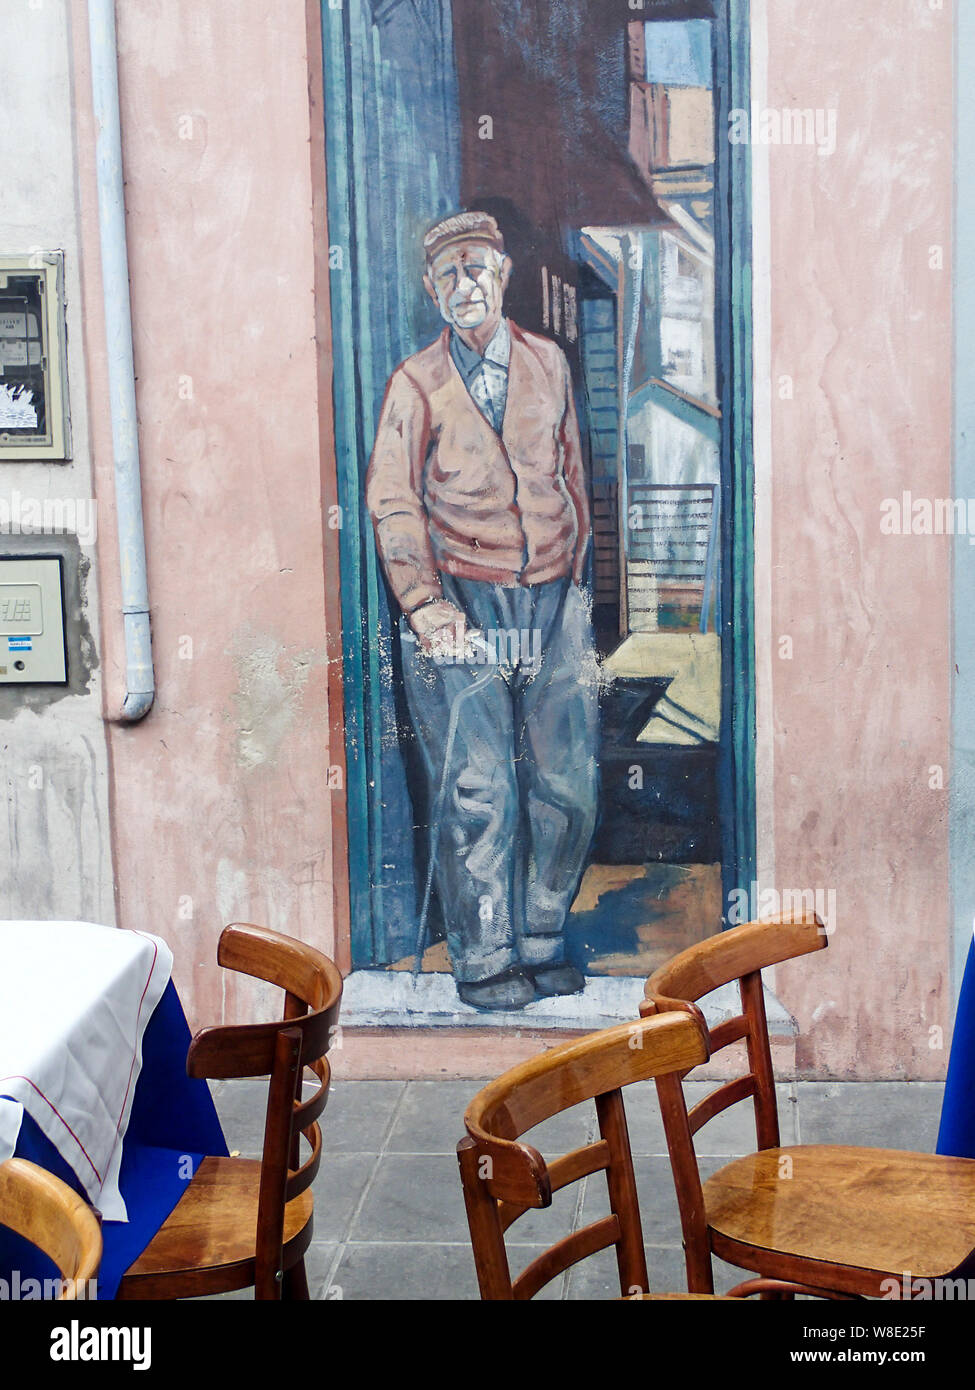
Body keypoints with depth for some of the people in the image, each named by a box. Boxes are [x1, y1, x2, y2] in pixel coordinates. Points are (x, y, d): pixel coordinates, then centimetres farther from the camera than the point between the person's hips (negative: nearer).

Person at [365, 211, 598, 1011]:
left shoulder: (548, 363, 14)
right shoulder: (416, 384, 4)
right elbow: (391, 501, 0)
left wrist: (576, 581, 14)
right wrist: (423, 602, -11)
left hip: (552, 601, 3)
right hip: (464, 606, -3)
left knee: (568, 786, 4)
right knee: (477, 792, -5)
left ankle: (541, 945, 21)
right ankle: (485, 961, 9)